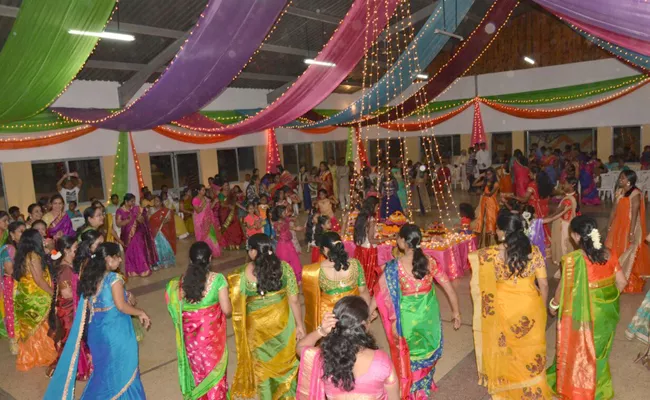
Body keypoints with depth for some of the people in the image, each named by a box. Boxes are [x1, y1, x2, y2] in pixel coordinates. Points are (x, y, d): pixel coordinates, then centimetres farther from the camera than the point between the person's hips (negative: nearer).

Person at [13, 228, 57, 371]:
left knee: (29, 327, 17)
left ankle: (29, 356, 28)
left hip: (24, 296, 8)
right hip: (35, 297, -8)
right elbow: (38, 279, -21)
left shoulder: (22, 255, 4)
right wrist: (52, 293, -11)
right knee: (38, 327, 7)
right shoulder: (33, 256, -20)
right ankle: (39, 356, 20)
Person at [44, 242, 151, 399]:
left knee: (104, 369, 22)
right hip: (115, 330, -7)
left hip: (97, 330, 7)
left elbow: (89, 306, 10)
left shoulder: (90, 277, 4)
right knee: (121, 369, 10)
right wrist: (141, 313, -6)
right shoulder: (114, 278, -17)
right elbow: (121, 306, -20)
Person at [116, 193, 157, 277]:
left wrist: (139, 218, -24)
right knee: (130, 253, 7)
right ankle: (132, 271, 18)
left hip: (138, 234, 2)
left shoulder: (136, 209, 0)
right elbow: (118, 224, -14)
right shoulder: (120, 211, -7)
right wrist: (128, 220, -28)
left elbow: (143, 221, -1)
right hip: (127, 235, -2)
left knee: (140, 252, 1)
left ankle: (142, 269, 11)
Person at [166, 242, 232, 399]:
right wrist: (227, 300, 4)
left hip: (191, 334, 3)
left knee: (197, 369, 24)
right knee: (213, 368, 18)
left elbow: (176, 309, -2)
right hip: (212, 333, -3)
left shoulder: (181, 281, -10)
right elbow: (227, 310, -17)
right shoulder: (217, 279, -19)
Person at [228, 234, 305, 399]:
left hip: (258, 325, -1)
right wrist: (300, 325, 0)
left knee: (262, 362, 22)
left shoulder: (243, 274, -20)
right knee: (285, 358, 24)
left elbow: (238, 306, -9)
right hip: (282, 320, 1)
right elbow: (294, 300, -11)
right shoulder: (284, 267, -16)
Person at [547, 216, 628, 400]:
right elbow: (621, 282, 1)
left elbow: (564, 289, -15)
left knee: (578, 350, 17)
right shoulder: (609, 254, -9)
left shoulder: (573, 259, -25)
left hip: (583, 314, -5)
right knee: (598, 349, 25)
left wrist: (554, 305, 4)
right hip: (605, 312, 5)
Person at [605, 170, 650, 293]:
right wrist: (609, 227, 11)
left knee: (628, 255, 4)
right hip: (618, 227, 7)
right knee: (615, 253, 13)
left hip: (630, 227, -7)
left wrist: (631, 233, -22)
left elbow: (635, 214, -20)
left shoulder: (635, 194, -17)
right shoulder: (618, 192, 5)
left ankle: (629, 283, 20)